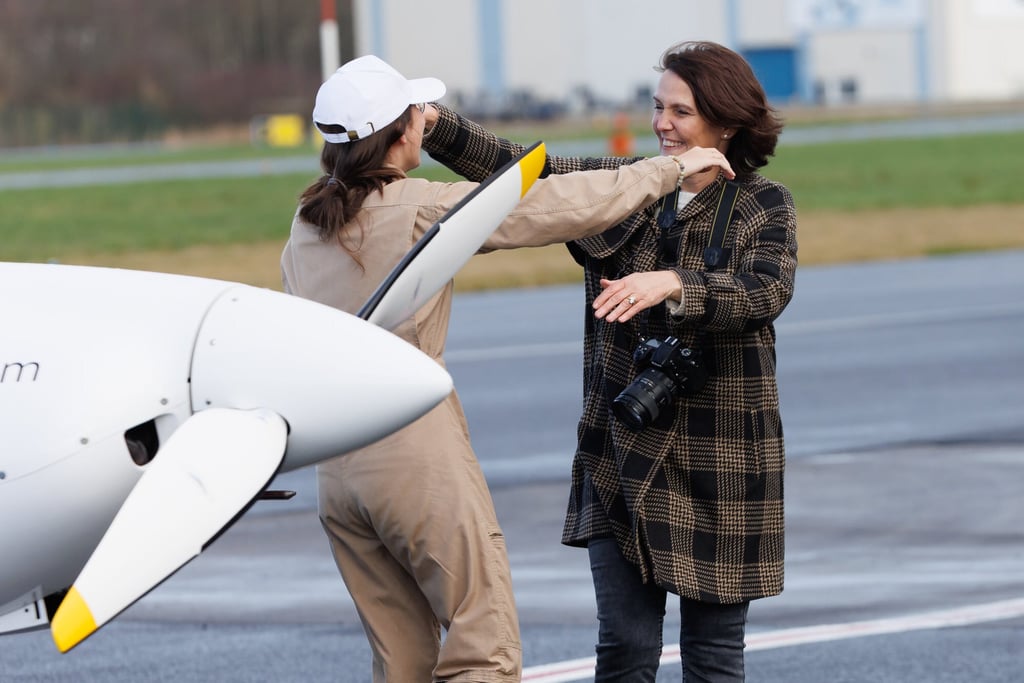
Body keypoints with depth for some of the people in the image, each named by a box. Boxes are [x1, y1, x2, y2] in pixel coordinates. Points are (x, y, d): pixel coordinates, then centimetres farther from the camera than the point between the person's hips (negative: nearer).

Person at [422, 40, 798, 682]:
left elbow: (765, 292, -20)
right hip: (621, 459, 3)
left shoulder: (764, 207, -2)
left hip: (718, 461, -3)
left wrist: (671, 285, -36)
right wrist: (434, 123, -15)